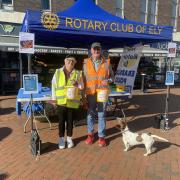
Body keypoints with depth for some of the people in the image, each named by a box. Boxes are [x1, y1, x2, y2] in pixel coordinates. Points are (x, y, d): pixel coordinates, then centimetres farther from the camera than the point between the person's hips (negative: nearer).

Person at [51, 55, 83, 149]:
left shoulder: (78, 73, 4)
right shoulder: (58, 72, 4)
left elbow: (82, 86, 6)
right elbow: (54, 86, 6)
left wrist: (77, 85, -16)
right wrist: (54, 98, 2)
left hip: (72, 101, 0)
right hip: (61, 101, 0)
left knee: (70, 121, 10)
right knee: (61, 121, 8)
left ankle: (69, 138, 28)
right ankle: (61, 138, 23)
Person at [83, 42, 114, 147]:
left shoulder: (106, 63, 4)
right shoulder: (86, 63, 4)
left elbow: (112, 76, 13)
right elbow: (83, 79, 6)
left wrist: (108, 80, -11)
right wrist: (83, 94, 3)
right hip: (90, 93, 1)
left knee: (102, 115, 5)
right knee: (90, 114, 10)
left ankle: (102, 136, 18)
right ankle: (90, 134, 27)